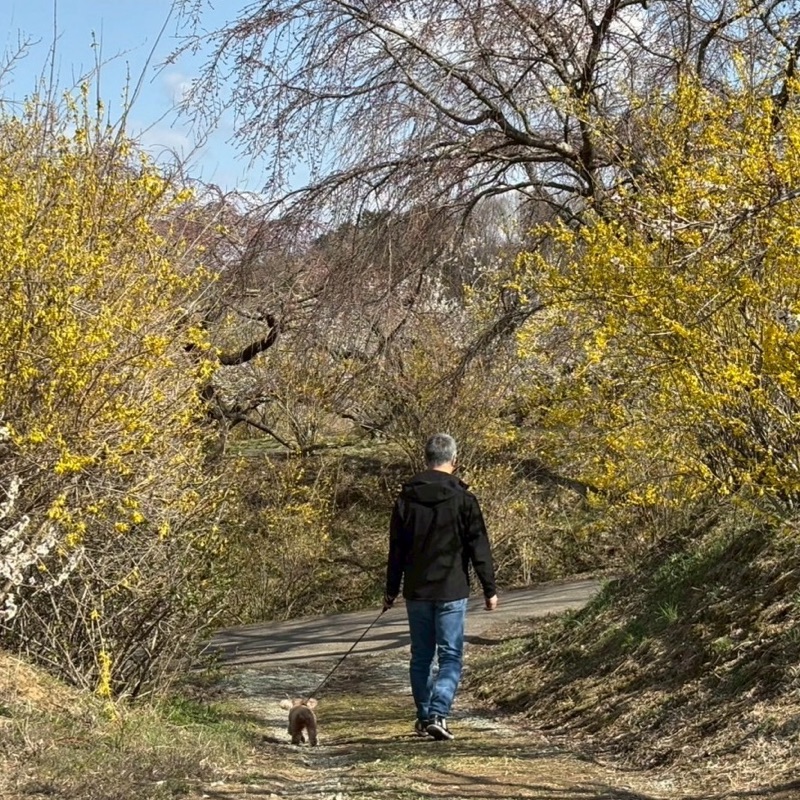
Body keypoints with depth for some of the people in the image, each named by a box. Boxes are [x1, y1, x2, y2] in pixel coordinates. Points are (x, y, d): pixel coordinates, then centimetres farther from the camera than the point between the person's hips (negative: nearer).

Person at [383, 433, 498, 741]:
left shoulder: (406, 498, 2)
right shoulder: (463, 499, -7)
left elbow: (396, 549, 7)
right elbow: (479, 548, -6)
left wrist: (391, 590, 15)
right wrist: (489, 590, 1)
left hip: (416, 591, 3)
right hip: (451, 591, -3)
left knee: (421, 655, 14)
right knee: (450, 656, 1)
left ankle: (424, 717, 20)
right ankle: (437, 714, -14)